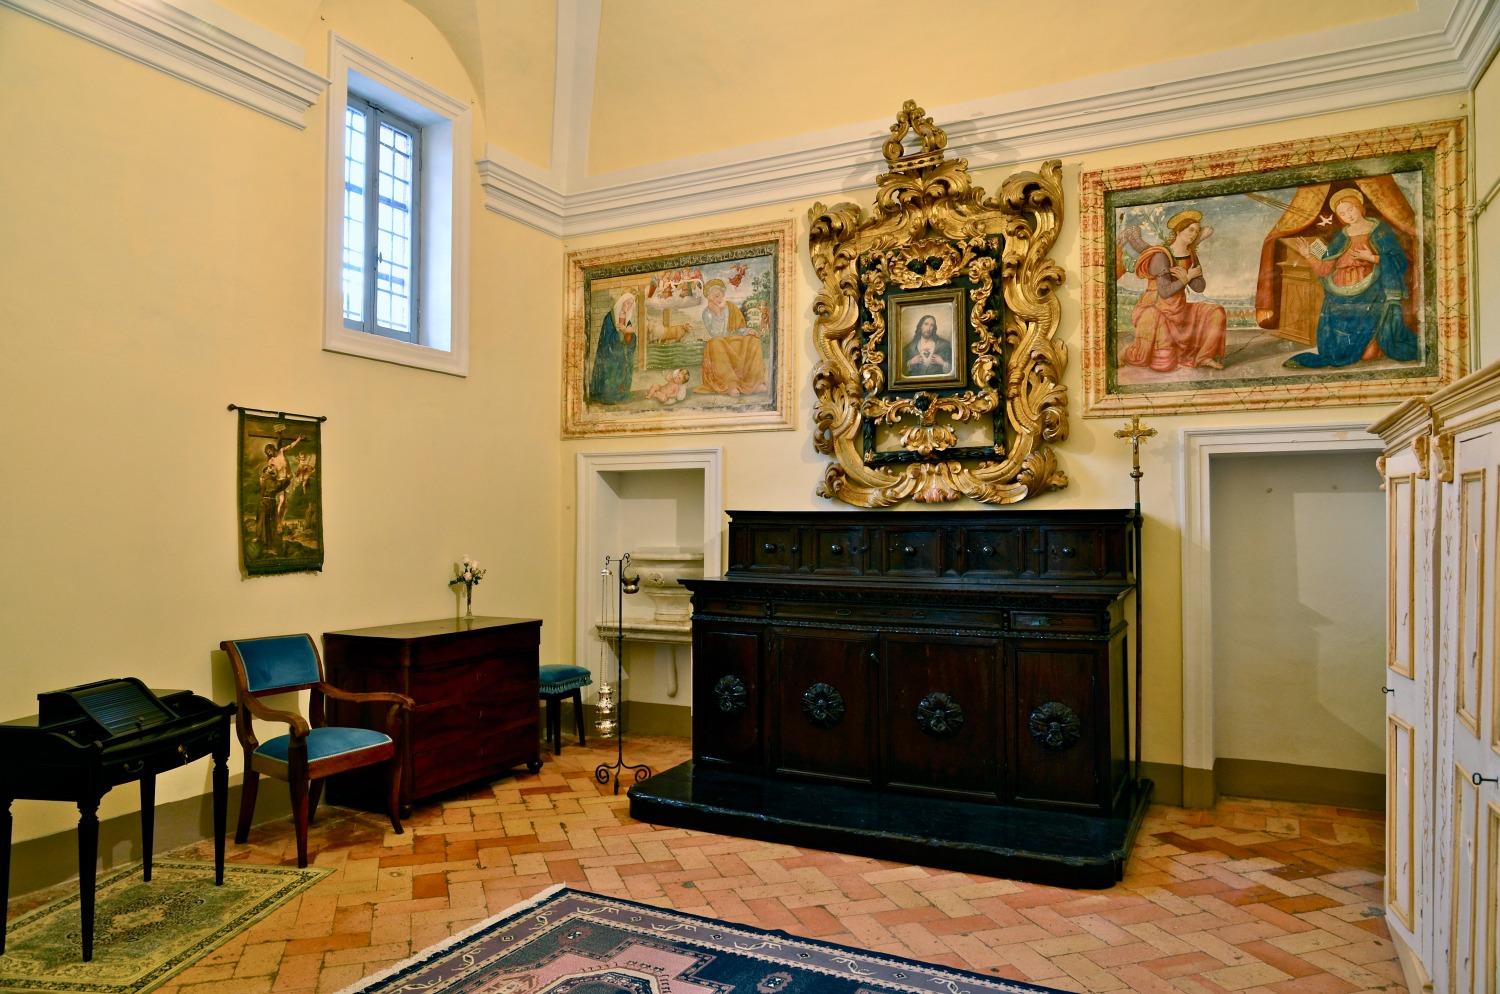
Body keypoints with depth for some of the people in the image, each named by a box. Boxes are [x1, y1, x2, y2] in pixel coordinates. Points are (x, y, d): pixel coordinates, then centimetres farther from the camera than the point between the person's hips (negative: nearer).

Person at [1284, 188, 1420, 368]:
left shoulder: (1380, 230, 5)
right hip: (1341, 302, 3)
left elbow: (1399, 261, -1)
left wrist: (1373, 258, -15)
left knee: (1369, 353, -10)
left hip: (1370, 299, -3)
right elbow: (1324, 269, 5)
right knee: (1339, 353, -2)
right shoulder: (1340, 238, 12)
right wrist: (1308, 255, -8)